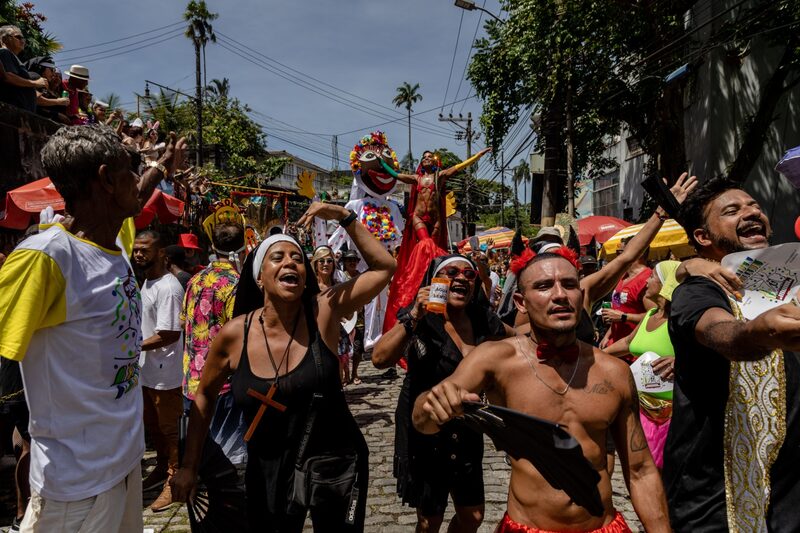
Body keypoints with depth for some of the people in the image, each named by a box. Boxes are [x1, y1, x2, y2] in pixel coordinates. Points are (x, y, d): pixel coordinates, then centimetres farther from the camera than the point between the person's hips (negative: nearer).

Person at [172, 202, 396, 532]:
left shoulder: (324, 312, -13)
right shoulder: (234, 335, -11)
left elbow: (384, 267, -9)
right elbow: (205, 396, 6)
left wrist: (344, 217, -14)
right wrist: (189, 466, 7)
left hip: (335, 465, -1)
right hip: (268, 473, 1)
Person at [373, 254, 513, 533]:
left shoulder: (483, 322, -4)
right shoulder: (421, 322, -16)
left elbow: (515, 338, 18)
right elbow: (380, 359, -32)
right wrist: (414, 317, -39)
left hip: (467, 434, 4)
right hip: (424, 432, -4)